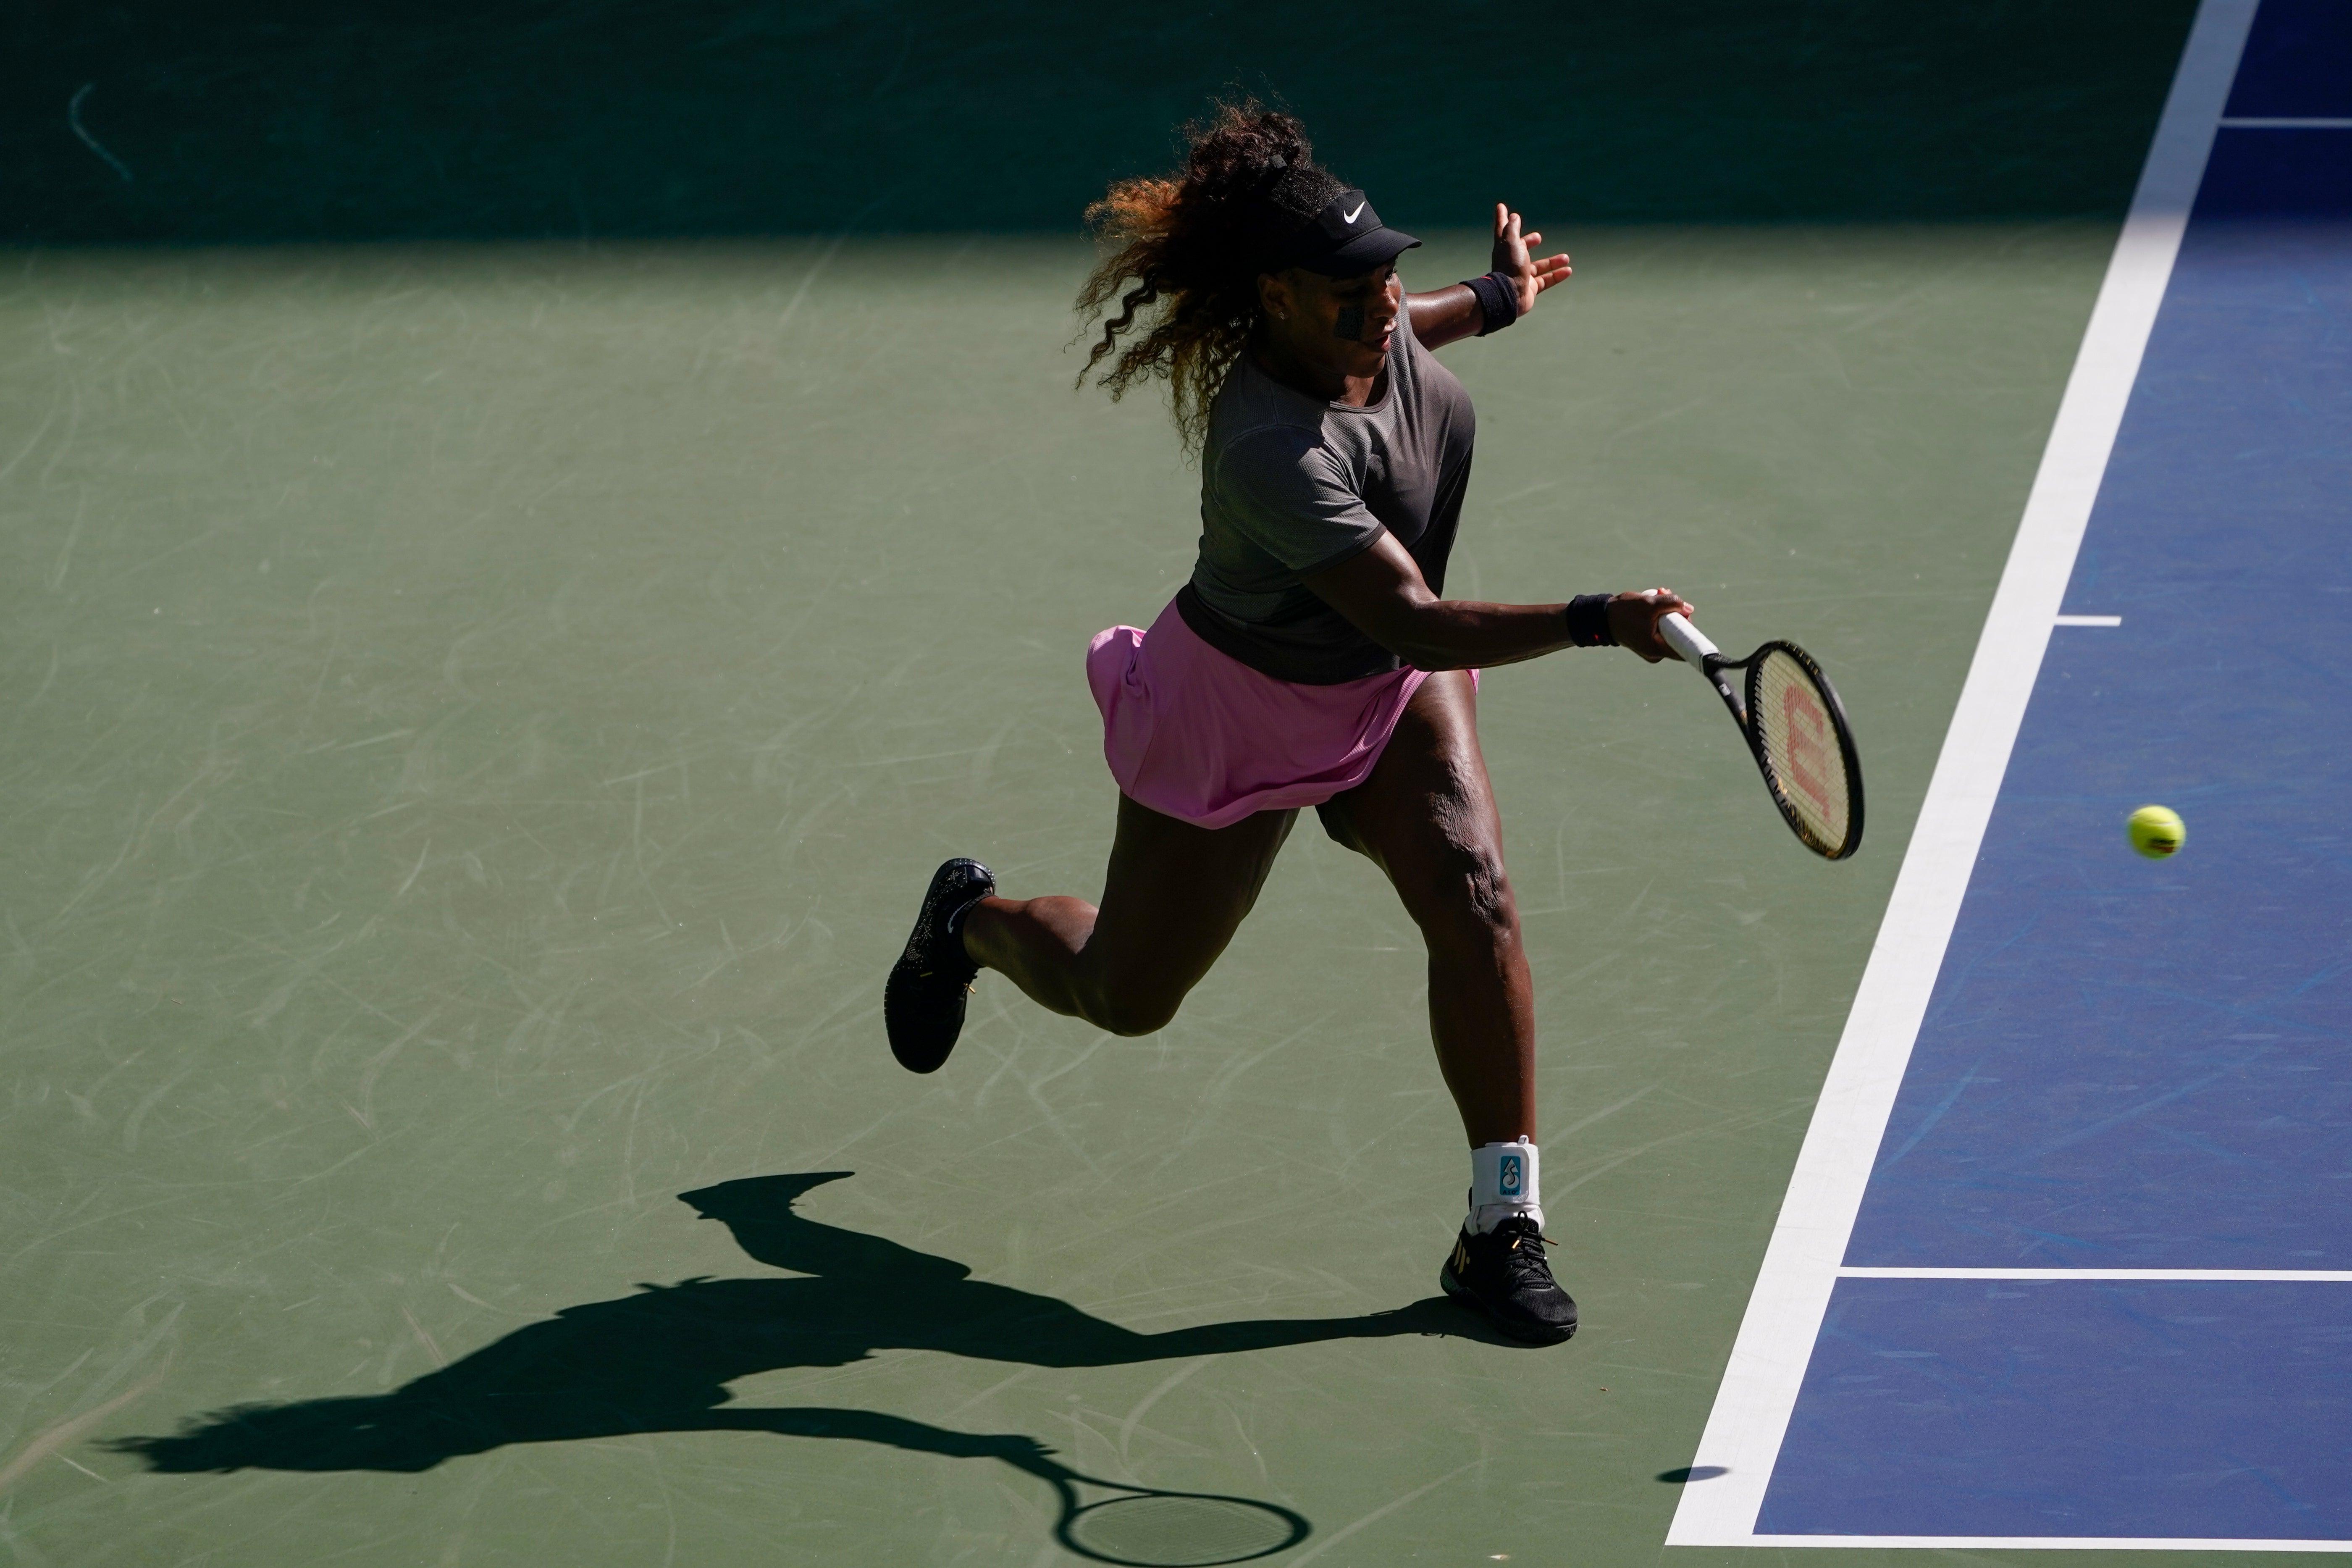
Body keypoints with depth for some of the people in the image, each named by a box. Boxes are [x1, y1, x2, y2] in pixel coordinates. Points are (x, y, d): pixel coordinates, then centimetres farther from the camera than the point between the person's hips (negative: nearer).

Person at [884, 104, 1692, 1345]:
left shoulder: (1371, 329, -18)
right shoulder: (1275, 454, -42)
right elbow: (1417, 625, -48)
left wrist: (1491, 301, 27)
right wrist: (1595, 623, -58)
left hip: (1393, 685, 6)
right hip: (1244, 703, -6)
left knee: (1471, 894, -19)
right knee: (1123, 998, 14)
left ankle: (1501, 1229, -11)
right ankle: (973, 919, 51)